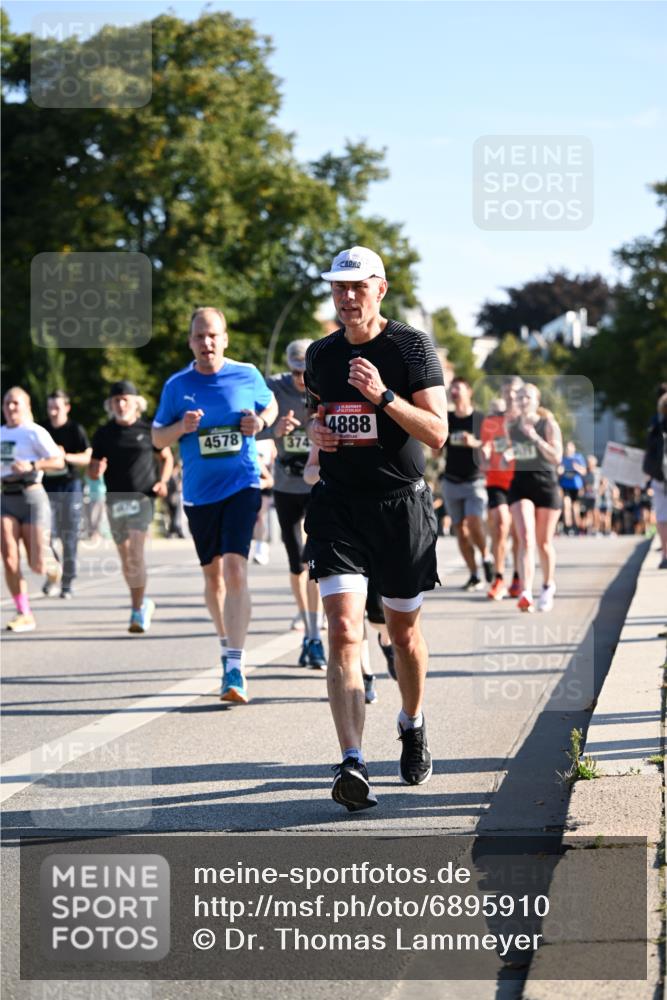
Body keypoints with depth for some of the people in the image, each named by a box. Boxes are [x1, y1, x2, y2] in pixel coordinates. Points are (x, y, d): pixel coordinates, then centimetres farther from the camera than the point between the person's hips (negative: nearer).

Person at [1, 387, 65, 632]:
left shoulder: (34, 432, -4)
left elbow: (59, 462, -12)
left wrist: (32, 466, -24)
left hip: (32, 497, -5)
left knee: (37, 566, -3)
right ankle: (24, 615, -3)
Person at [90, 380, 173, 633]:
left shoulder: (147, 430, 2)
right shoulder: (103, 434, 7)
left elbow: (166, 457, 14)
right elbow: (92, 471, 11)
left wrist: (162, 482, -3)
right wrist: (96, 471, -13)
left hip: (142, 497, -3)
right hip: (115, 500, 3)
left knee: (135, 553, -16)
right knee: (126, 559, 11)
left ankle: (138, 612, -14)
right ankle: (142, 602, 30)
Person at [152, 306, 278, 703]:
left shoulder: (247, 375, -1)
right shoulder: (177, 385, 1)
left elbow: (271, 404, 18)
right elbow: (158, 438, 8)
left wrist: (261, 421, -5)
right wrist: (181, 427, -13)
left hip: (242, 485, -3)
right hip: (199, 492, 3)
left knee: (236, 570, -17)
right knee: (213, 574, 15)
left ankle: (235, 667, -20)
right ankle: (227, 644, 38)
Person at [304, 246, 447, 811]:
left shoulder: (413, 347, -5)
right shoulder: (321, 354, 8)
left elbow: (437, 433, -11)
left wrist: (383, 396, -24)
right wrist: (314, 429, 4)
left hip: (401, 505, -2)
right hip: (338, 504, 2)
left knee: (404, 632, 12)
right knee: (344, 632, -14)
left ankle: (413, 724, 41)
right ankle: (353, 765, -23)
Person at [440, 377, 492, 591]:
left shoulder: (481, 420, 1)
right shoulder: (446, 420, 10)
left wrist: (475, 443, -18)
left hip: (475, 481, -4)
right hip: (451, 482, 4)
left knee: (474, 523, -21)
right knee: (460, 529, 0)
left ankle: (486, 557, 5)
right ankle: (474, 575, 5)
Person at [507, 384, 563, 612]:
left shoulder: (548, 425, -4)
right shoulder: (511, 427, 7)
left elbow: (556, 457, -13)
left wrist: (535, 437, -23)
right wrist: (506, 456, -3)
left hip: (546, 484, -2)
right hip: (520, 484, 2)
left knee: (544, 542, 9)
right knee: (526, 538, -16)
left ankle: (548, 586, 33)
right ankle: (526, 593, -26)